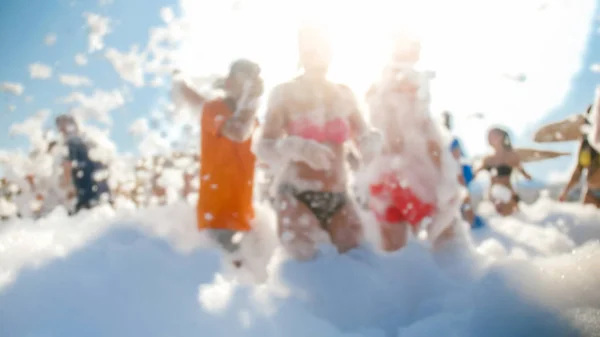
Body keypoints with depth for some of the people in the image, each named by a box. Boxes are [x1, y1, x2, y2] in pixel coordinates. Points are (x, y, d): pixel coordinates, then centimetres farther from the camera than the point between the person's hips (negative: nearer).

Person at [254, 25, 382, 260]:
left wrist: (375, 141, -16)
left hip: (338, 199, 4)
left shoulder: (344, 95, 8)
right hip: (296, 197, -3)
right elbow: (263, 148, -12)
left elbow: (366, 144, 10)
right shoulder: (284, 94, -3)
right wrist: (299, 148, -34)